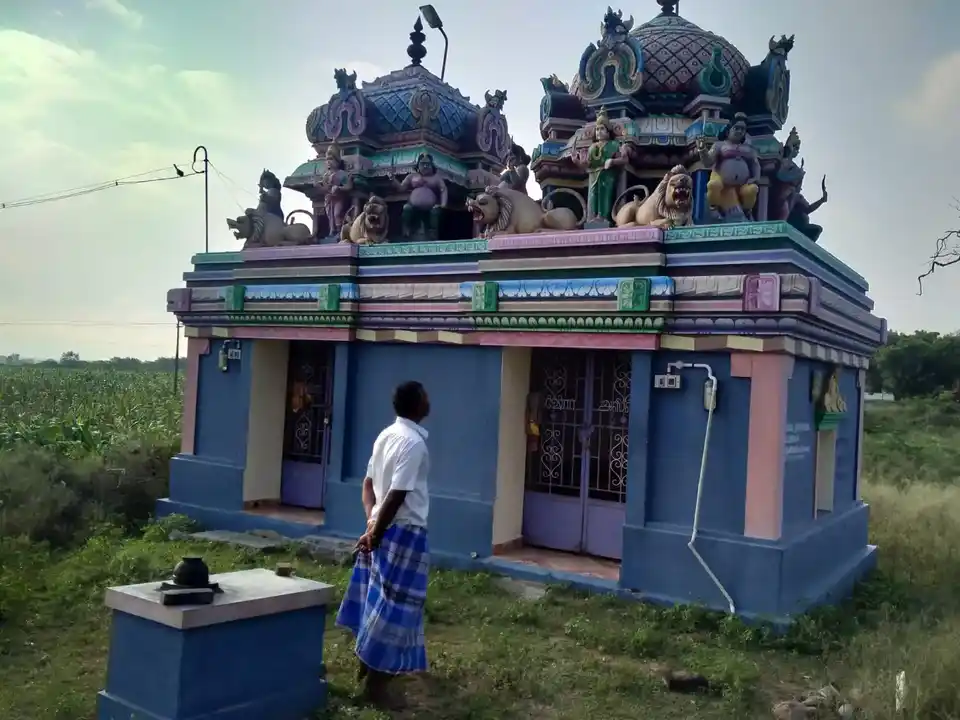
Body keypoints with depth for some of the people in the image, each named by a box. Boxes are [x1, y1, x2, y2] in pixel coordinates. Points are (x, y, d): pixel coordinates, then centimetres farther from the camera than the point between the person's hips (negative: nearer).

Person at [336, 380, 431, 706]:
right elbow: (397, 495, -24)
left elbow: (368, 483, 10)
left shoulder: (387, 434, 8)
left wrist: (371, 523, 4)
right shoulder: (413, 442, -20)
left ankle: (368, 662, 34)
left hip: (384, 528, 9)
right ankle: (376, 681, 9)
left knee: (379, 597, 20)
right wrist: (376, 533, -15)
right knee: (395, 605, 0)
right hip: (405, 531, -9)